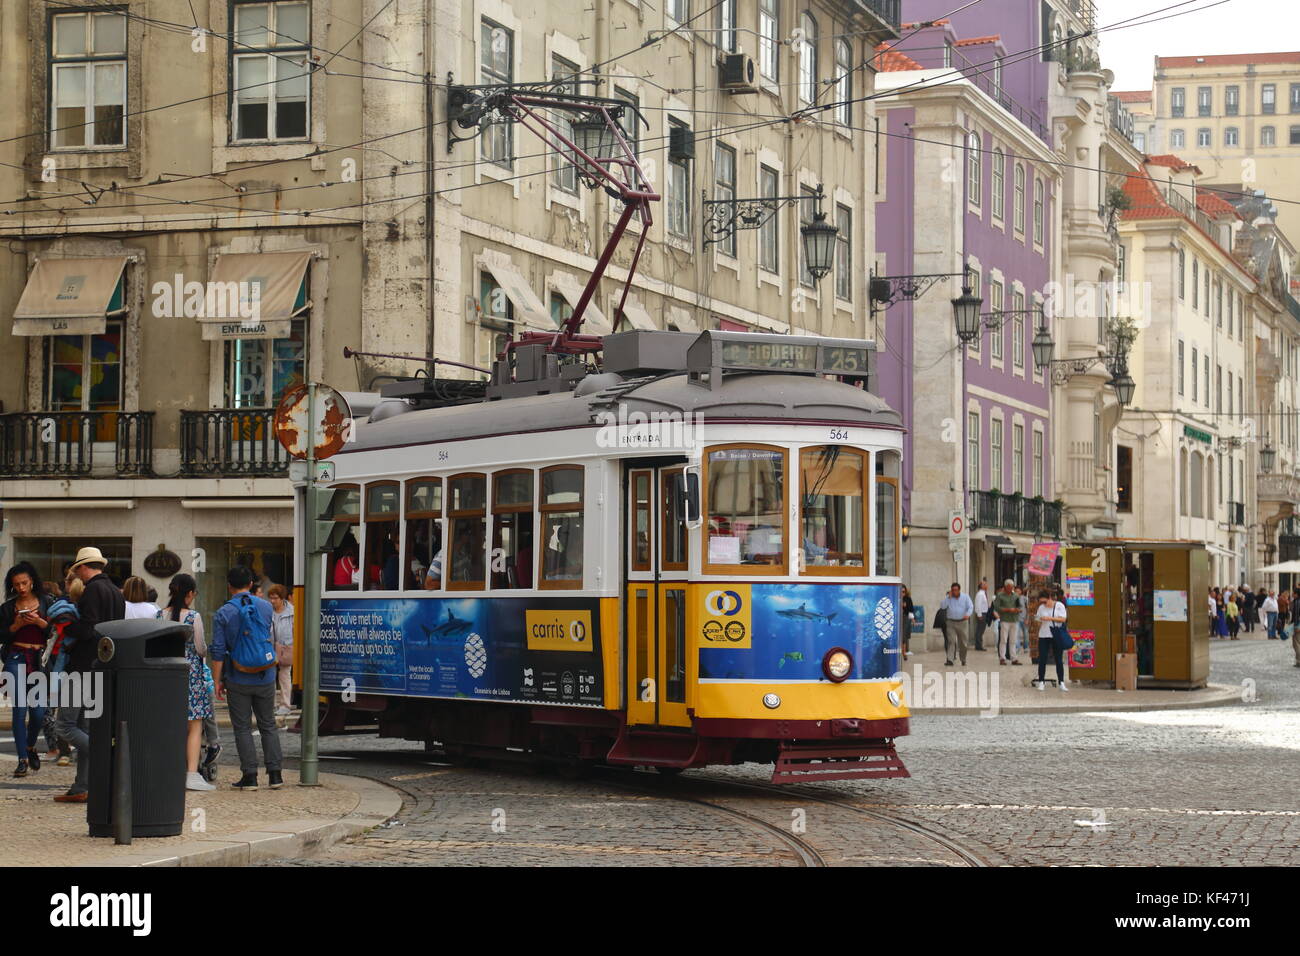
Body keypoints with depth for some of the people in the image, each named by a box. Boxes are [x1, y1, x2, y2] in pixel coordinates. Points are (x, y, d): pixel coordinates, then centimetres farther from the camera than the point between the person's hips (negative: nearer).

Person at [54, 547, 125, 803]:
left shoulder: (93, 590, -13)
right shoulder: (116, 592, 14)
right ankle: (81, 788, 12)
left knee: (66, 726, -4)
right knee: (85, 727, 12)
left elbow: (86, 630, -21)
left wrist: (64, 628, -3)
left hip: (85, 669, -9)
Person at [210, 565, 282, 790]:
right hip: (265, 678, 3)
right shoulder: (266, 608, 2)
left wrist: (216, 681, -4)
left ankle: (250, 776, 2)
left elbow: (218, 651, -9)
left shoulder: (223, 613, -8)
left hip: (238, 680, -3)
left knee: (243, 728, 4)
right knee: (268, 725, 12)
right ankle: (274, 774, 10)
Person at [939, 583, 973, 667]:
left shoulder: (965, 597, 5)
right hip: (950, 623, -1)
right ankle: (949, 660, -18)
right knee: (951, 641, -13)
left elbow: (971, 607, -3)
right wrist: (948, 597, -13)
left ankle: (963, 660, 25)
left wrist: (968, 614, -24)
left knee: (962, 642, 8)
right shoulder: (948, 598, 4)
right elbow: (942, 606, -9)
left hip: (961, 622, 1)